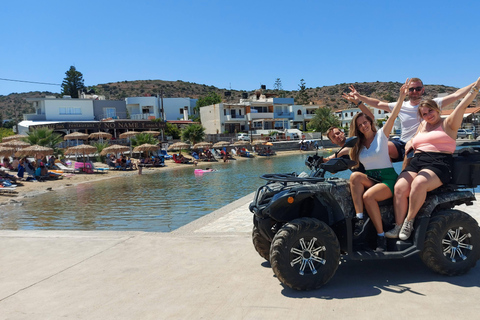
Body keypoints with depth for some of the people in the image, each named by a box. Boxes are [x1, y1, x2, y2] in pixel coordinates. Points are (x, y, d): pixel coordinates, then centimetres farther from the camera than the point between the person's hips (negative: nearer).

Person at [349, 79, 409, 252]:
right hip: (369, 179, 4)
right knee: (355, 176, -30)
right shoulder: (357, 145, 15)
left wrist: (401, 96, -21)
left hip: (388, 178, -4)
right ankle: (360, 219, -33)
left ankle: (381, 236, -19)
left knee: (368, 196, -33)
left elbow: (393, 115, -10)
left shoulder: (382, 134, 1)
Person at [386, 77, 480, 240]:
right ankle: (398, 226, -22)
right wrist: (410, 144, 17)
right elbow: (414, 141, 40)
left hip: (439, 163, -5)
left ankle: (409, 222, -23)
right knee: (400, 187, -24)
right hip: (416, 162, 5)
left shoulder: (448, 124, 10)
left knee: (419, 184, -37)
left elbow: (463, 104, -2)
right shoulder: (422, 125, 27)